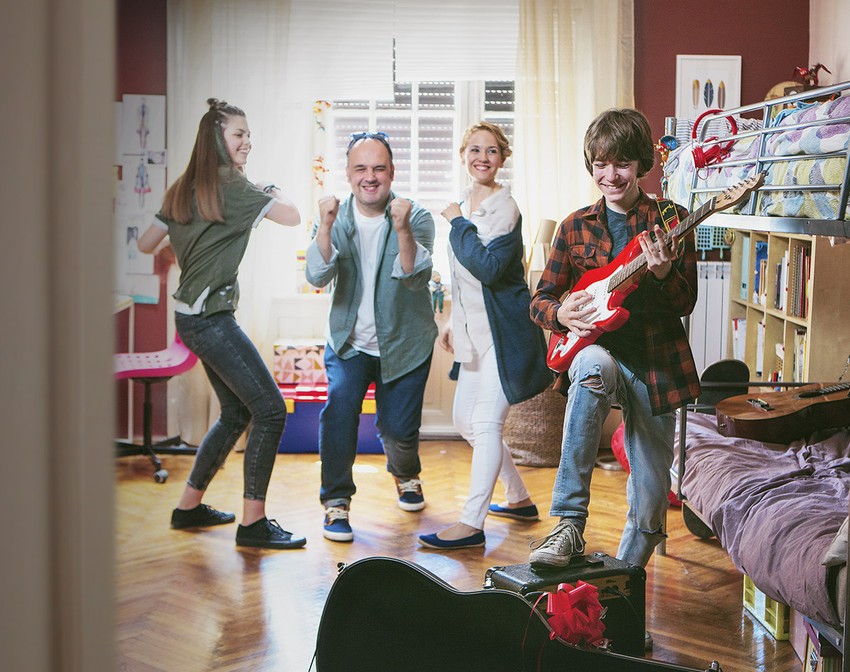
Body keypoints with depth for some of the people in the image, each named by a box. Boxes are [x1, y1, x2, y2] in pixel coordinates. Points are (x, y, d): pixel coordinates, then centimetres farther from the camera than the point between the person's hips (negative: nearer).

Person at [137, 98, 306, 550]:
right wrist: (273, 193, 2)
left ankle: (189, 507, 26)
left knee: (237, 413, 18)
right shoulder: (231, 186, -13)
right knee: (270, 410, -8)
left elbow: (146, 244, 17)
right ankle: (253, 523, -6)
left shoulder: (183, 190, 13)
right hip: (210, 316, -10)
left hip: (194, 315, 10)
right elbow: (292, 217, -18)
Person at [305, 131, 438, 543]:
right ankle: (336, 501, -6)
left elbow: (414, 276, -27)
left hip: (404, 346, -1)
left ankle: (405, 475, 41)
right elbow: (318, 278, -20)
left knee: (398, 428, 5)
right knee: (338, 408, -21)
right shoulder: (336, 219, -6)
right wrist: (325, 228, -35)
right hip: (349, 343, 1)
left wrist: (402, 230, -42)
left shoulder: (417, 218, -12)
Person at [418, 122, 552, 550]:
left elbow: (487, 267, -27)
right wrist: (453, 322, 20)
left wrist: (458, 224, -18)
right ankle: (519, 498, 29)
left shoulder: (504, 207, -13)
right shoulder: (465, 203, 12)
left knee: (486, 422, -11)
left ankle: (472, 524, -8)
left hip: (503, 330, -10)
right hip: (475, 330, 10)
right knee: (465, 420, 15)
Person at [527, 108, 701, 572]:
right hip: (593, 353, 0)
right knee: (595, 365, -39)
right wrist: (561, 313, -13)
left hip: (655, 366, 1)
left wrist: (662, 273, -23)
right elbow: (540, 301, 10)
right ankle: (569, 525, -38)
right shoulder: (575, 227, 7)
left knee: (650, 504, 3)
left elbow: (686, 302, -2)